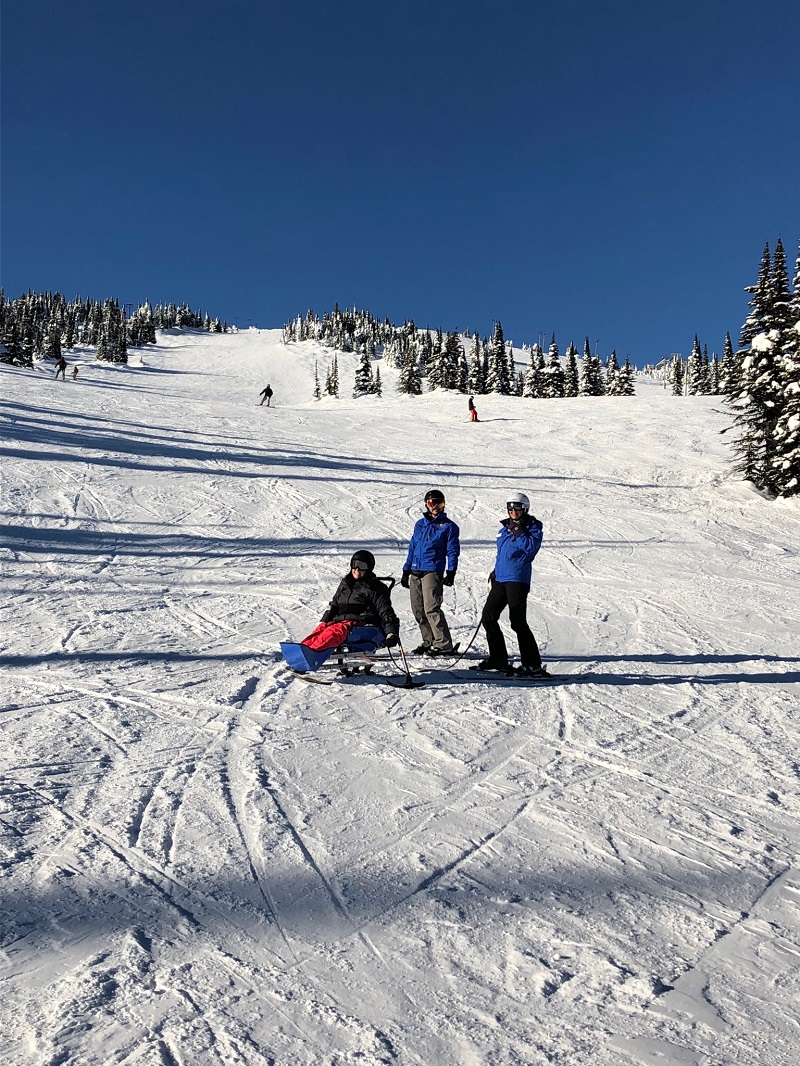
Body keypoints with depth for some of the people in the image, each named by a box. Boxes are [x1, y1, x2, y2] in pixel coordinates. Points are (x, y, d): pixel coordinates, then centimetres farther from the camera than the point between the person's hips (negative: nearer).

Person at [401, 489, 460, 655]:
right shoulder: (420, 524, 19)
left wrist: (451, 572, -11)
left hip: (433, 572, -6)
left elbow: (452, 551, 0)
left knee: (431, 609, -15)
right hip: (415, 572, 6)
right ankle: (429, 641, 15)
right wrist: (406, 571, 18)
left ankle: (444, 644, -12)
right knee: (418, 610, 5)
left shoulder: (448, 526, 4)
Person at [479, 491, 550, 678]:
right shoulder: (505, 528, 18)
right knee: (488, 617, 7)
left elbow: (531, 547, -19)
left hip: (517, 579, -8)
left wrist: (519, 531, -17)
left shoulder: (533, 527, -2)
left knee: (518, 622, -12)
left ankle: (533, 665, -7)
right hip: (500, 578, 8)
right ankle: (498, 659, 18)